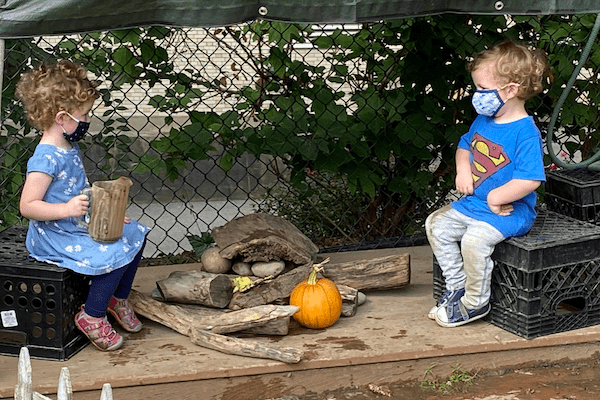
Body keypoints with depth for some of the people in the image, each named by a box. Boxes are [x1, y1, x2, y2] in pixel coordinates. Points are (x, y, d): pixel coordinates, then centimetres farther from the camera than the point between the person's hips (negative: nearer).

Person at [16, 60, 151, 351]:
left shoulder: (70, 147, 7)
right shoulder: (45, 159, -24)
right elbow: (27, 206, -26)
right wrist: (67, 209, -33)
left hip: (80, 226, 10)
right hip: (53, 236, -10)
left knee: (135, 234, 9)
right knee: (115, 254, -22)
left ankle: (119, 298, 24)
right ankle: (91, 317, -5)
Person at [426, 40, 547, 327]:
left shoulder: (525, 133, -22)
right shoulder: (483, 120, 6)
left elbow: (530, 180, -28)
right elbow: (466, 145, 24)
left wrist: (496, 198, -21)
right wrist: (463, 168, 3)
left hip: (508, 210, -10)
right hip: (474, 202, 10)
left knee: (474, 239, -29)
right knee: (436, 224, 6)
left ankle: (476, 303, -8)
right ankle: (457, 286, 16)